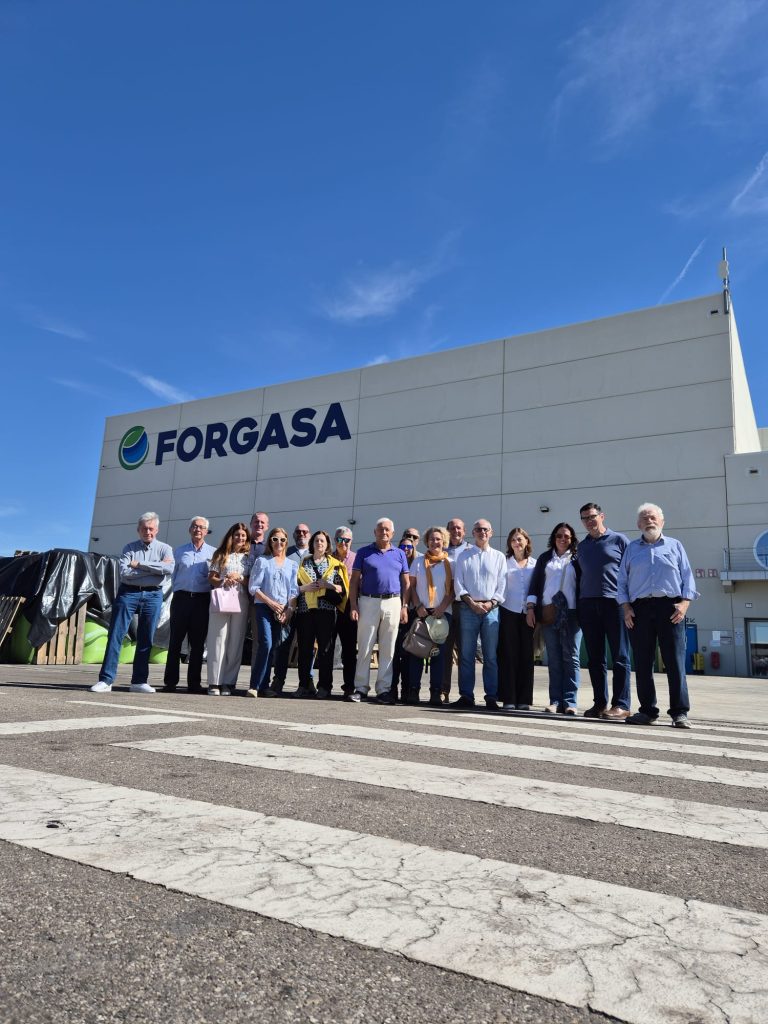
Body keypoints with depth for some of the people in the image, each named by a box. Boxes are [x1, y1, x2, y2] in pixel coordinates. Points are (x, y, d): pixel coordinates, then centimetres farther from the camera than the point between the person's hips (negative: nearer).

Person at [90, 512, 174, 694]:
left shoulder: (165, 548, 7)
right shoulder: (130, 548, 7)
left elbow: (169, 569, -14)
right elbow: (124, 573, -10)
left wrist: (140, 564, -12)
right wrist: (155, 568, -11)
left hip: (153, 595, 1)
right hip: (128, 593, 0)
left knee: (146, 639, 4)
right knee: (116, 636, -4)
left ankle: (139, 681, 12)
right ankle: (105, 680, -1)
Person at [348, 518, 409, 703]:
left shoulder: (400, 554, 13)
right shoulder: (364, 553, 7)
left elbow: (405, 582, 11)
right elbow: (354, 581, 4)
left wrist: (404, 606, 2)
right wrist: (353, 606, -5)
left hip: (393, 603, 2)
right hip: (368, 602, -1)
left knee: (388, 649, 4)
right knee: (364, 648, 0)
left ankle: (383, 690, 11)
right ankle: (361, 688, 7)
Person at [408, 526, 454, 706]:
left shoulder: (450, 563, 8)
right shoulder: (418, 561, 11)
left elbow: (453, 589, 4)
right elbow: (411, 586, 8)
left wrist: (442, 608, -9)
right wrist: (418, 606, -5)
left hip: (442, 612, 0)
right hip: (421, 611, 1)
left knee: (439, 652, -1)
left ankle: (435, 692, 2)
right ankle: (413, 690, 2)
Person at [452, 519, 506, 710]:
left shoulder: (499, 557, 12)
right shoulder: (464, 556, 10)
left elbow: (502, 585, 7)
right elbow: (458, 584, 4)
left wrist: (490, 603, -7)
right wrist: (472, 603, -7)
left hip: (491, 609, 0)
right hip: (468, 608, 0)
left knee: (491, 655, 1)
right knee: (466, 654, 1)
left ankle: (491, 697, 6)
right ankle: (466, 696, 6)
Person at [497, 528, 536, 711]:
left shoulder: (535, 564, 10)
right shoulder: (505, 562, 7)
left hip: (528, 613, 2)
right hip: (509, 612, -1)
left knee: (527, 655, 3)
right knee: (509, 655, -1)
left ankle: (524, 699, 10)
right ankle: (508, 699, 2)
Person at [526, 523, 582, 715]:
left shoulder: (577, 559, 9)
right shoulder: (544, 558, 16)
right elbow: (535, 583, 12)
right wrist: (530, 607, 2)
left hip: (571, 613, -2)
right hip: (548, 613, 2)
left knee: (571, 657, -3)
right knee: (553, 658, 2)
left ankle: (569, 702, -2)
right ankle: (555, 701, 4)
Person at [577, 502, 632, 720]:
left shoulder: (619, 540, 4)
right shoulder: (582, 546, 17)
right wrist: (578, 604, 12)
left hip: (614, 603, -4)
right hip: (588, 604, 5)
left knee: (620, 657, -2)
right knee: (595, 658, 6)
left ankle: (621, 705, -1)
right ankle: (600, 703, 11)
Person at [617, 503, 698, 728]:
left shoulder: (675, 546, 14)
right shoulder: (631, 548, 17)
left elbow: (687, 576, 7)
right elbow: (622, 581, 13)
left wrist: (684, 603, -7)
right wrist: (626, 607, 0)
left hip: (670, 607, -1)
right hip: (639, 608, 2)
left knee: (675, 661, -5)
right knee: (642, 663, 2)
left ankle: (680, 712, 0)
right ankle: (647, 710, 11)